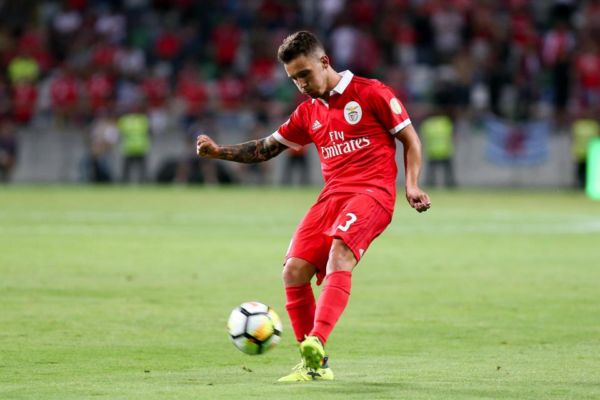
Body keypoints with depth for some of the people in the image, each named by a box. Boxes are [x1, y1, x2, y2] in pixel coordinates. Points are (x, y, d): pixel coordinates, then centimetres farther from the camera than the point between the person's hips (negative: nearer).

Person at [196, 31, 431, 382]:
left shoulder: (371, 93, 1)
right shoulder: (308, 112, 18)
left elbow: (411, 140, 4)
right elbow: (266, 148, 25)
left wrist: (412, 185, -10)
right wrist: (218, 152, 12)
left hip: (373, 192, -6)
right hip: (332, 195, 6)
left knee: (340, 251, -32)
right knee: (294, 271, -9)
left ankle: (316, 343, -46)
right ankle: (314, 364, 2)